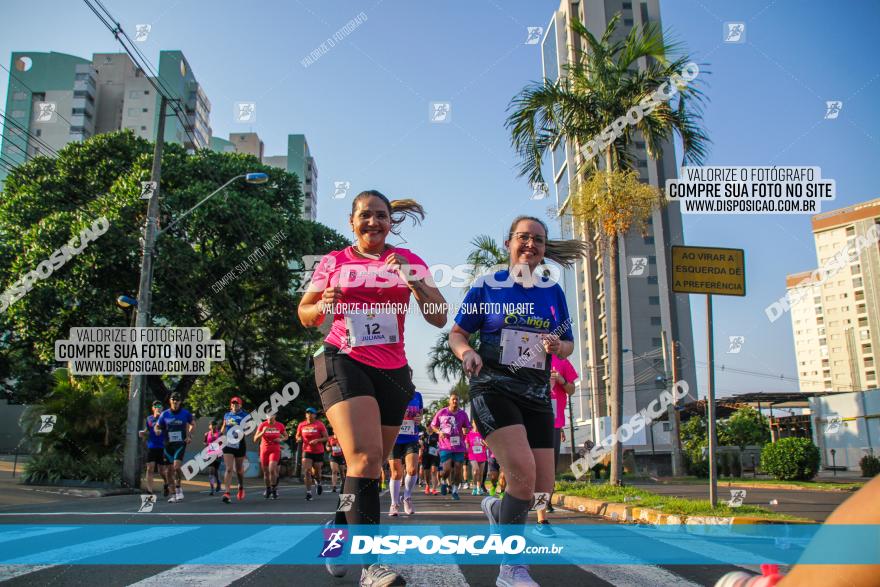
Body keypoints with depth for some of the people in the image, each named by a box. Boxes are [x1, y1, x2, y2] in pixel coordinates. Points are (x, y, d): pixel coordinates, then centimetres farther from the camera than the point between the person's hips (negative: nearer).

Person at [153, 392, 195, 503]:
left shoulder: (185, 413, -1)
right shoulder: (165, 414, 3)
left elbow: (193, 424, 13)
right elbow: (156, 426, 9)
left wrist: (189, 435, 1)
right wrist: (157, 430, -14)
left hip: (180, 443, -3)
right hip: (168, 444, 3)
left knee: (176, 467, -22)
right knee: (168, 471, 4)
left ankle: (179, 489, -7)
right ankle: (175, 493, 17)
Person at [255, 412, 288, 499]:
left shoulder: (280, 425, -4)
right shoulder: (262, 425, -6)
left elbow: (286, 436, 13)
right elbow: (255, 440, -8)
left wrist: (281, 439, -9)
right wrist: (262, 432, -24)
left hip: (275, 450, -1)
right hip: (264, 450, 1)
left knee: (272, 469, -20)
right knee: (266, 472, 10)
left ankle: (274, 489, 0)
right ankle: (268, 489, 33)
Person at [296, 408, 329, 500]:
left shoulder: (320, 424, -7)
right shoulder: (301, 425, 1)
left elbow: (326, 437, -6)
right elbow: (298, 436, 15)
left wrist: (317, 440, -22)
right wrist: (299, 439, -9)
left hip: (318, 452, -1)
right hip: (307, 451, 1)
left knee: (316, 471, 9)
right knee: (307, 471, -14)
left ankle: (318, 483, 44)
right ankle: (308, 492, -9)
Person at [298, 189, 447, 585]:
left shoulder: (407, 260, 7)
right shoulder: (333, 262, 6)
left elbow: (439, 318, 1)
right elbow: (305, 315, 12)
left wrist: (412, 281, -15)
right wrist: (323, 305, -11)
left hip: (392, 370, 3)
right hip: (343, 362, -3)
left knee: (372, 463, 11)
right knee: (365, 456, -21)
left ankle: (338, 533, 35)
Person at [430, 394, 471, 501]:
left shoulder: (463, 414, 6)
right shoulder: (441, 413, 1)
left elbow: (467, 427, 15)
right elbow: (433, 425, 9)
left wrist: (465, 430, -9)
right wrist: (439, 432, -10)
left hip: (459, 446, 2)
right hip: (445, 446, -2)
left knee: (458, 469, 1)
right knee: (447, 469, -11)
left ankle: (455, 491, 17)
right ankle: (443, 481, 22)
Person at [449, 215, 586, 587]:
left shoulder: (553, 291, 10)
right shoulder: (487, 287, 1)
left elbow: (568, 344, 15)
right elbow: (457, 334, 5)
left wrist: (558, 346, -9)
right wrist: (467, 353, -17)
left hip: (536, 394, 5)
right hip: (493, 387, -5)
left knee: (542, 488, 1)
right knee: (523, 473, -22)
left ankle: (497, 509, 37)